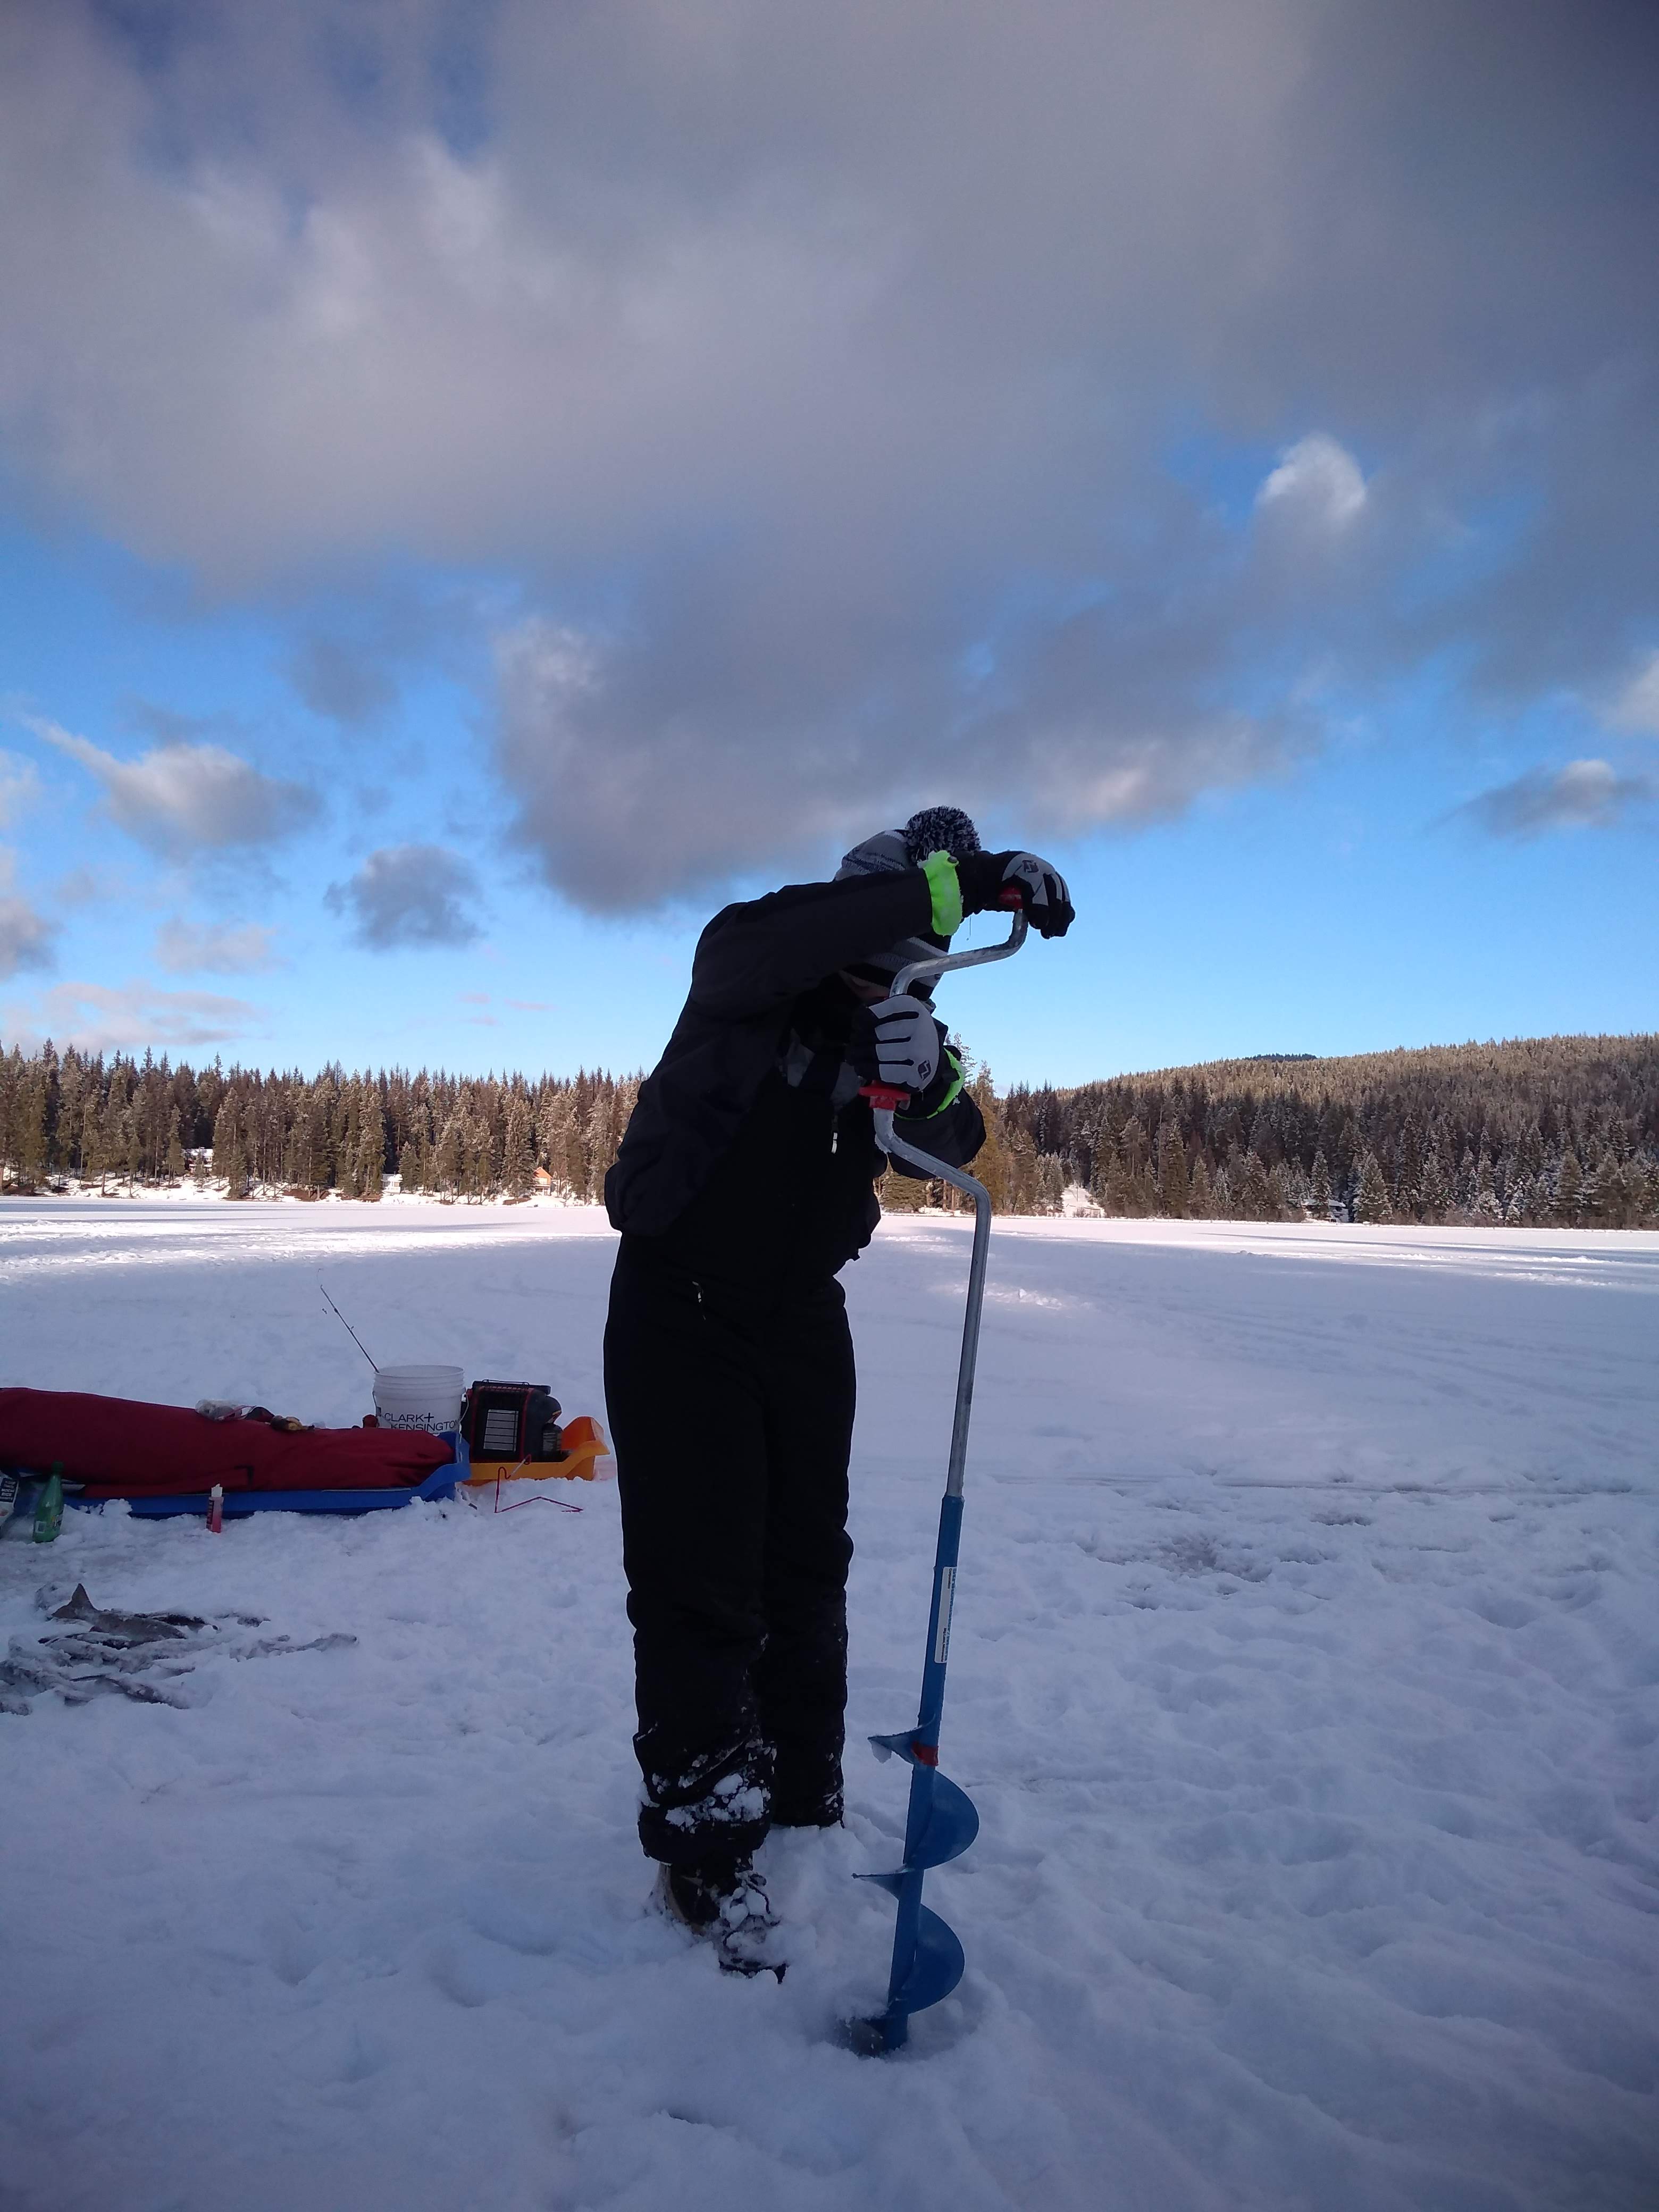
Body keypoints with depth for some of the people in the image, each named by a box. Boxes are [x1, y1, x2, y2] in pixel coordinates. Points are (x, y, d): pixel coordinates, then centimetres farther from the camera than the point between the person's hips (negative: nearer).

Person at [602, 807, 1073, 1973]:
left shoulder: (899, 1023, -2)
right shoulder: (744, 970, -15)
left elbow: (955, 1144, -16)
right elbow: (771, 941, -40)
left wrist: (930, 1076, -39)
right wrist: (957, 877, -45)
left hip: (802, 1314, 5)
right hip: (681, 1307, -5)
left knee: (807, 1571, 13)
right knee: (701, 1586, -5)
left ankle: (802, 1807, 30)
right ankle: (707, 1848, 11)